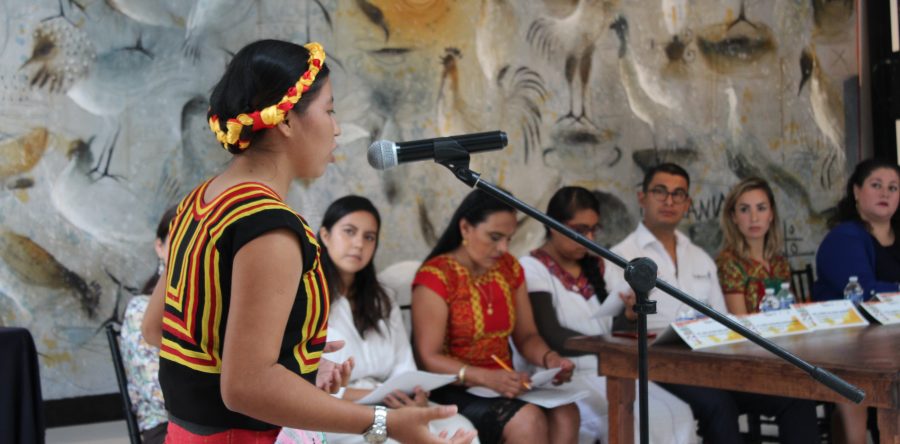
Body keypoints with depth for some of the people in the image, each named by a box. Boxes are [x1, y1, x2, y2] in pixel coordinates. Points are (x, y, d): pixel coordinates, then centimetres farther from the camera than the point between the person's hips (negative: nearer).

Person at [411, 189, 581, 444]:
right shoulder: (435, 277, -10)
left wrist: (549, 358, -9)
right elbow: (428, 358, -15)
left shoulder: (509, 267, 11)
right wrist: (487, 378, -29)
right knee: (527, 420, -31)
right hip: (454, 390, -6)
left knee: (565, 413, -23)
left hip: (503, 387, 6)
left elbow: (526, 336, 14)